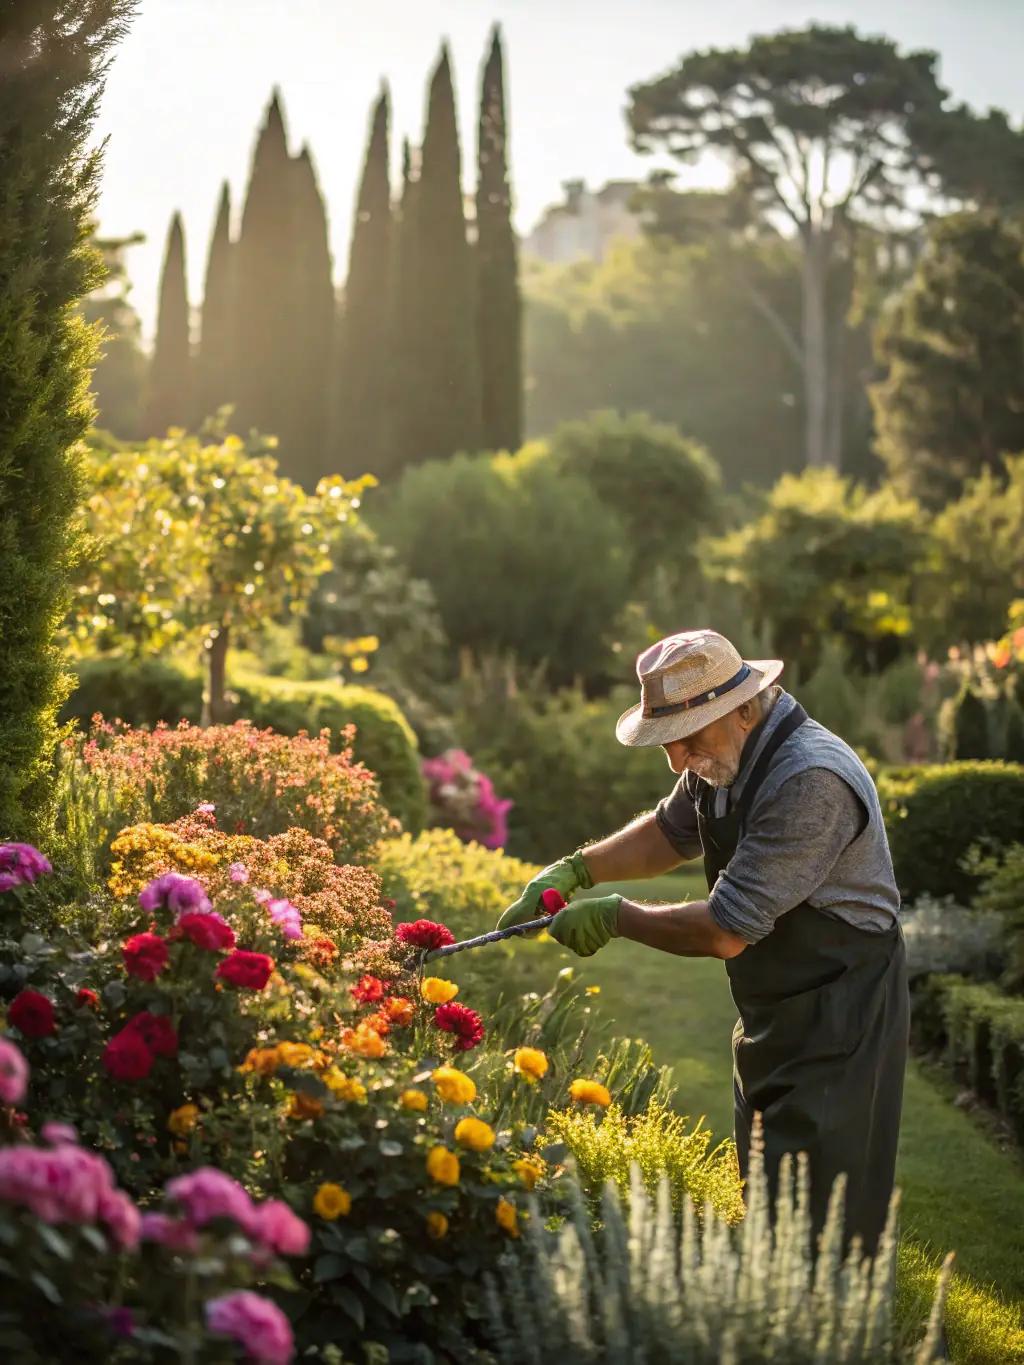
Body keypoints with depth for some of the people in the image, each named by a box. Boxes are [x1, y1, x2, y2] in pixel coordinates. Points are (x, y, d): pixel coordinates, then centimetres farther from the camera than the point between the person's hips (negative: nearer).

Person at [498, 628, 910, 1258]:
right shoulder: (726, 756, 0)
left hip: (841, 1013, -9)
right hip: (772, 1012, 9)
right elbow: (671, 832, 20)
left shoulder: (812, 782, -30)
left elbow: (725, 932, -28)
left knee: (816, 1225, -6)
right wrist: (575, 869, 5)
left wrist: (617, 917, -15)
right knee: (764, 1202, 18)